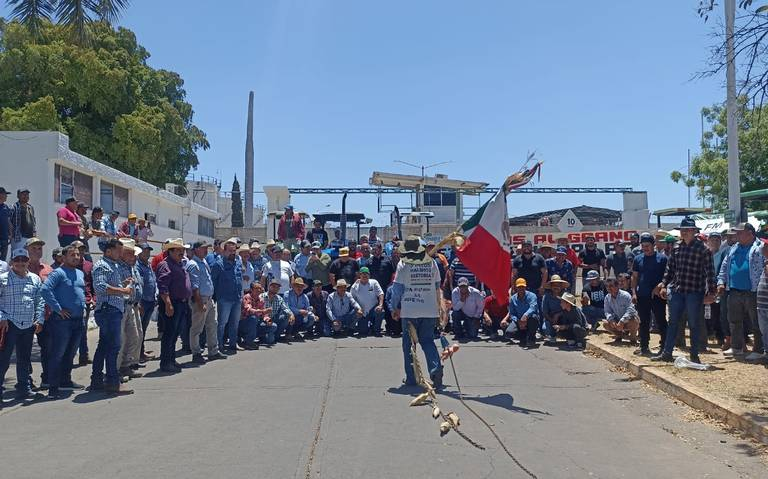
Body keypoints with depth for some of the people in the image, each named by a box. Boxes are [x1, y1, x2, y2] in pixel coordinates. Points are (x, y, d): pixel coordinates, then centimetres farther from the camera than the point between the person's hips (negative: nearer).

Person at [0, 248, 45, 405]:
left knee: (25, 358, 12)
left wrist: (39, 320, 4)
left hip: (29, 325, 4)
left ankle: (24, 388, 21)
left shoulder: (35, 279, 11)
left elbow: (40, 301, 12)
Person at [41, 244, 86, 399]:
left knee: (70, 353, 16)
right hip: (62, 320, -8)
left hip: (78, 320, 8)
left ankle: (66, 380, 29)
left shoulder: (80, 273, 15)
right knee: (57, 354, -4)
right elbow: (45, 290, -22)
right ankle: (53, 387, -1)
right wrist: (58, 309, -20)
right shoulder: (58, 273, -10)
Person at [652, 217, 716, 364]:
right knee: (673, 323, 9)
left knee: (693, 324, 5)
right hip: (676, 290, 5)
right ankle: (667, 353, 14)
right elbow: (670, 268, 13)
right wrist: (664, 285, 8)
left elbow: (710, 271, -8)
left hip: (695, 292, -5)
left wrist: (711, 292, -12)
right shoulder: (676, 247, 8)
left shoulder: (703, 249, -7)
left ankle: (694, 355, 15)